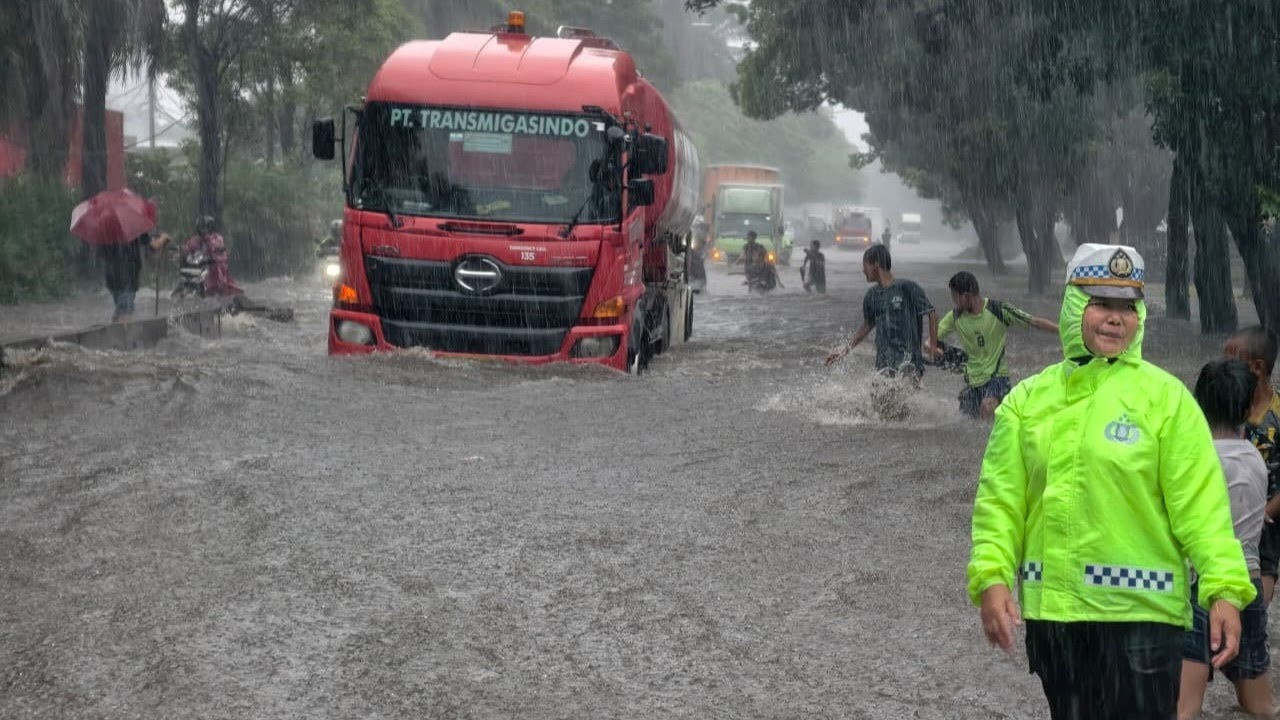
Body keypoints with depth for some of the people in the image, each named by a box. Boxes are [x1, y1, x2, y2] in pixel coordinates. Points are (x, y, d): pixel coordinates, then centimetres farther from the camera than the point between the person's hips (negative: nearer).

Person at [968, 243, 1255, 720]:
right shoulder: (1028, 400, 8)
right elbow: (1001, 499, 5)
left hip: (1140, 610, -4)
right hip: (1051, 610, 4)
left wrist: (1225, 589, -18)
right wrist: (992, 577, -9)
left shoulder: (1165, 397, -2)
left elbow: (1200, 503, -8)